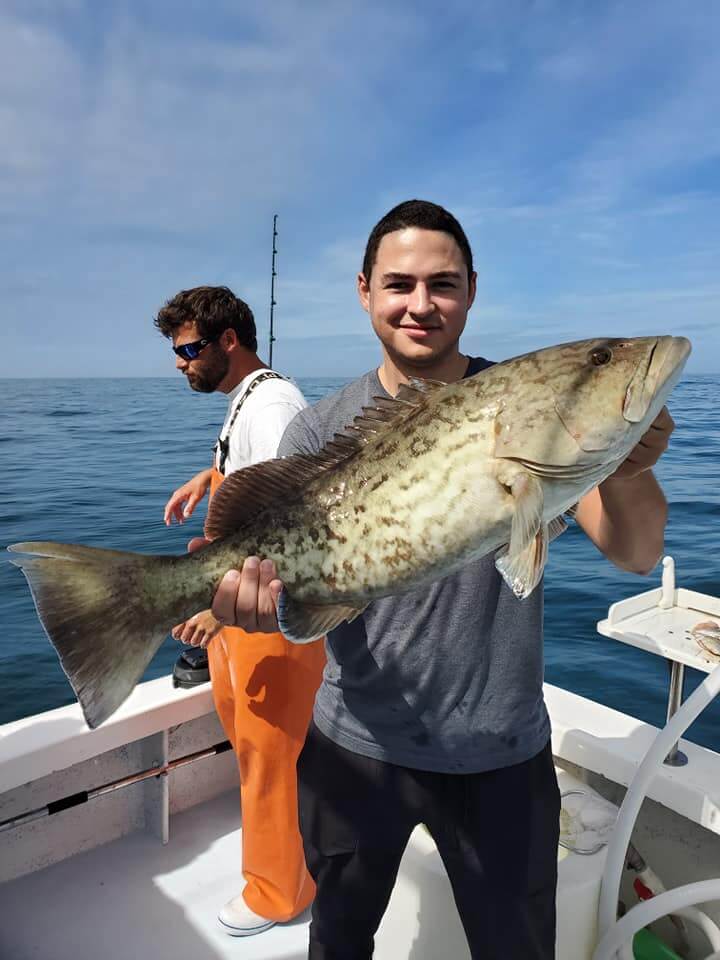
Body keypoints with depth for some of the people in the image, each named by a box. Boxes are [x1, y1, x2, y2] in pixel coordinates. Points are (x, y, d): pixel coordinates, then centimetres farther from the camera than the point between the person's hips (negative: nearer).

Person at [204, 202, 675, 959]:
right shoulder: (321, 432, -8)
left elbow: (637, 555, -13)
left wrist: (627, 471, -35)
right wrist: (266, 592, -36)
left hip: (503, 752, 0)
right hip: (359, 746, 1)